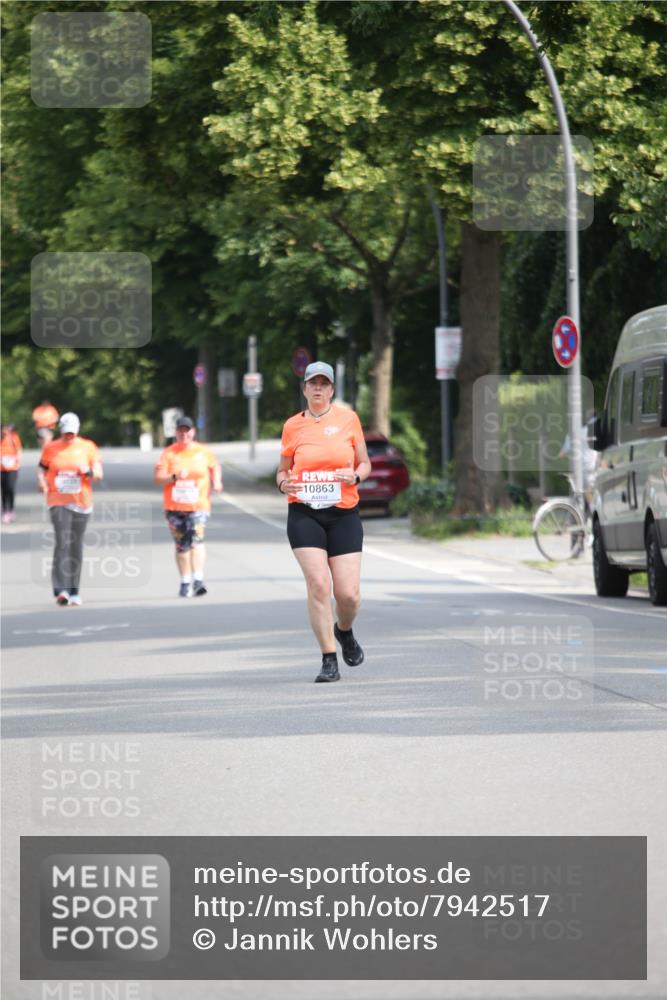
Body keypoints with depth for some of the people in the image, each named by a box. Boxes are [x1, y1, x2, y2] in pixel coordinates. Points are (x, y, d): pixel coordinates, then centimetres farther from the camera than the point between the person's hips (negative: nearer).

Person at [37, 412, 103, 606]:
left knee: (76, 545, 7)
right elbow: (42, 467, 15)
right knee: (62, 542, -16)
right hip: (58, 502, -1)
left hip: (81, 503, 1)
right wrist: (42, 481, -6)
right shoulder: (50, 448, 4)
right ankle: (61, 590, -23)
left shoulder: (88, 447, 3)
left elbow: (99, 473, 2)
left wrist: (89, 471, -20)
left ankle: (74, 591, 18)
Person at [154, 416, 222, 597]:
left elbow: (215, 466, 24)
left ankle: (198, 579, -29)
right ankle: (185, 582, 19)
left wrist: (216, 482, 6)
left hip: (198, 505, -1)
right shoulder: (168, 453, 2)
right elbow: (158, 479, -4)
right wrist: (174, 477, -21)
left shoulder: (204, 451, 5)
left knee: (196, 539, -21)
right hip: (174, 507, 1)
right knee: (181, 545, 7)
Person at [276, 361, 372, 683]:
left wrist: (355, 476, -11)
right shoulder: (293, 426, 6)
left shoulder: (348, 419, 5)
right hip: (304, 515, 0)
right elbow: (283, 470, 15)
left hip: (344, 515, 0)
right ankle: (329, 660, -6)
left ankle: (344, 632, 30)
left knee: (348, 593, -5)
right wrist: (284, 482, -8)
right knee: (318, 584, -14)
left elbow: (365, 464, 11)